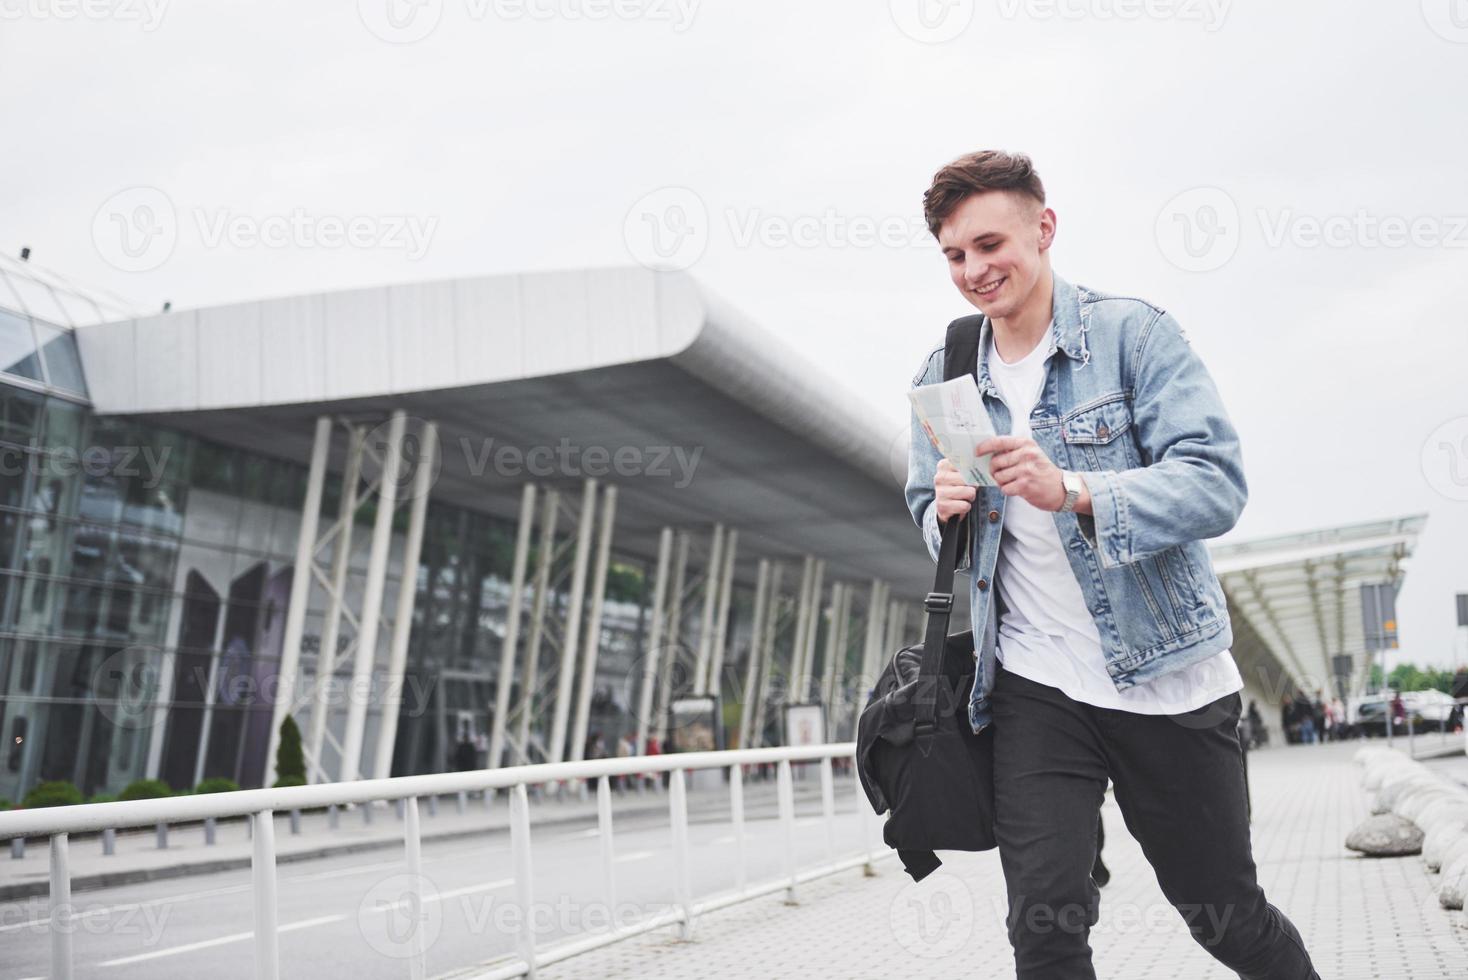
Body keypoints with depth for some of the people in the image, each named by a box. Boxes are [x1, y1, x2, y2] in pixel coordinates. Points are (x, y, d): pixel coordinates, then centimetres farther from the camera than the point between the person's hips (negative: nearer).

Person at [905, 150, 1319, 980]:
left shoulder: (1133, 333, -7)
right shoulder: (944, 377, 6)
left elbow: (1218, 484, -17)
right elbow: (928, 515, 15)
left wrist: (1072, 493, -32)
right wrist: (945, 512, -10)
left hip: (1169, 678, -2)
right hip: (1036, 686, 2)